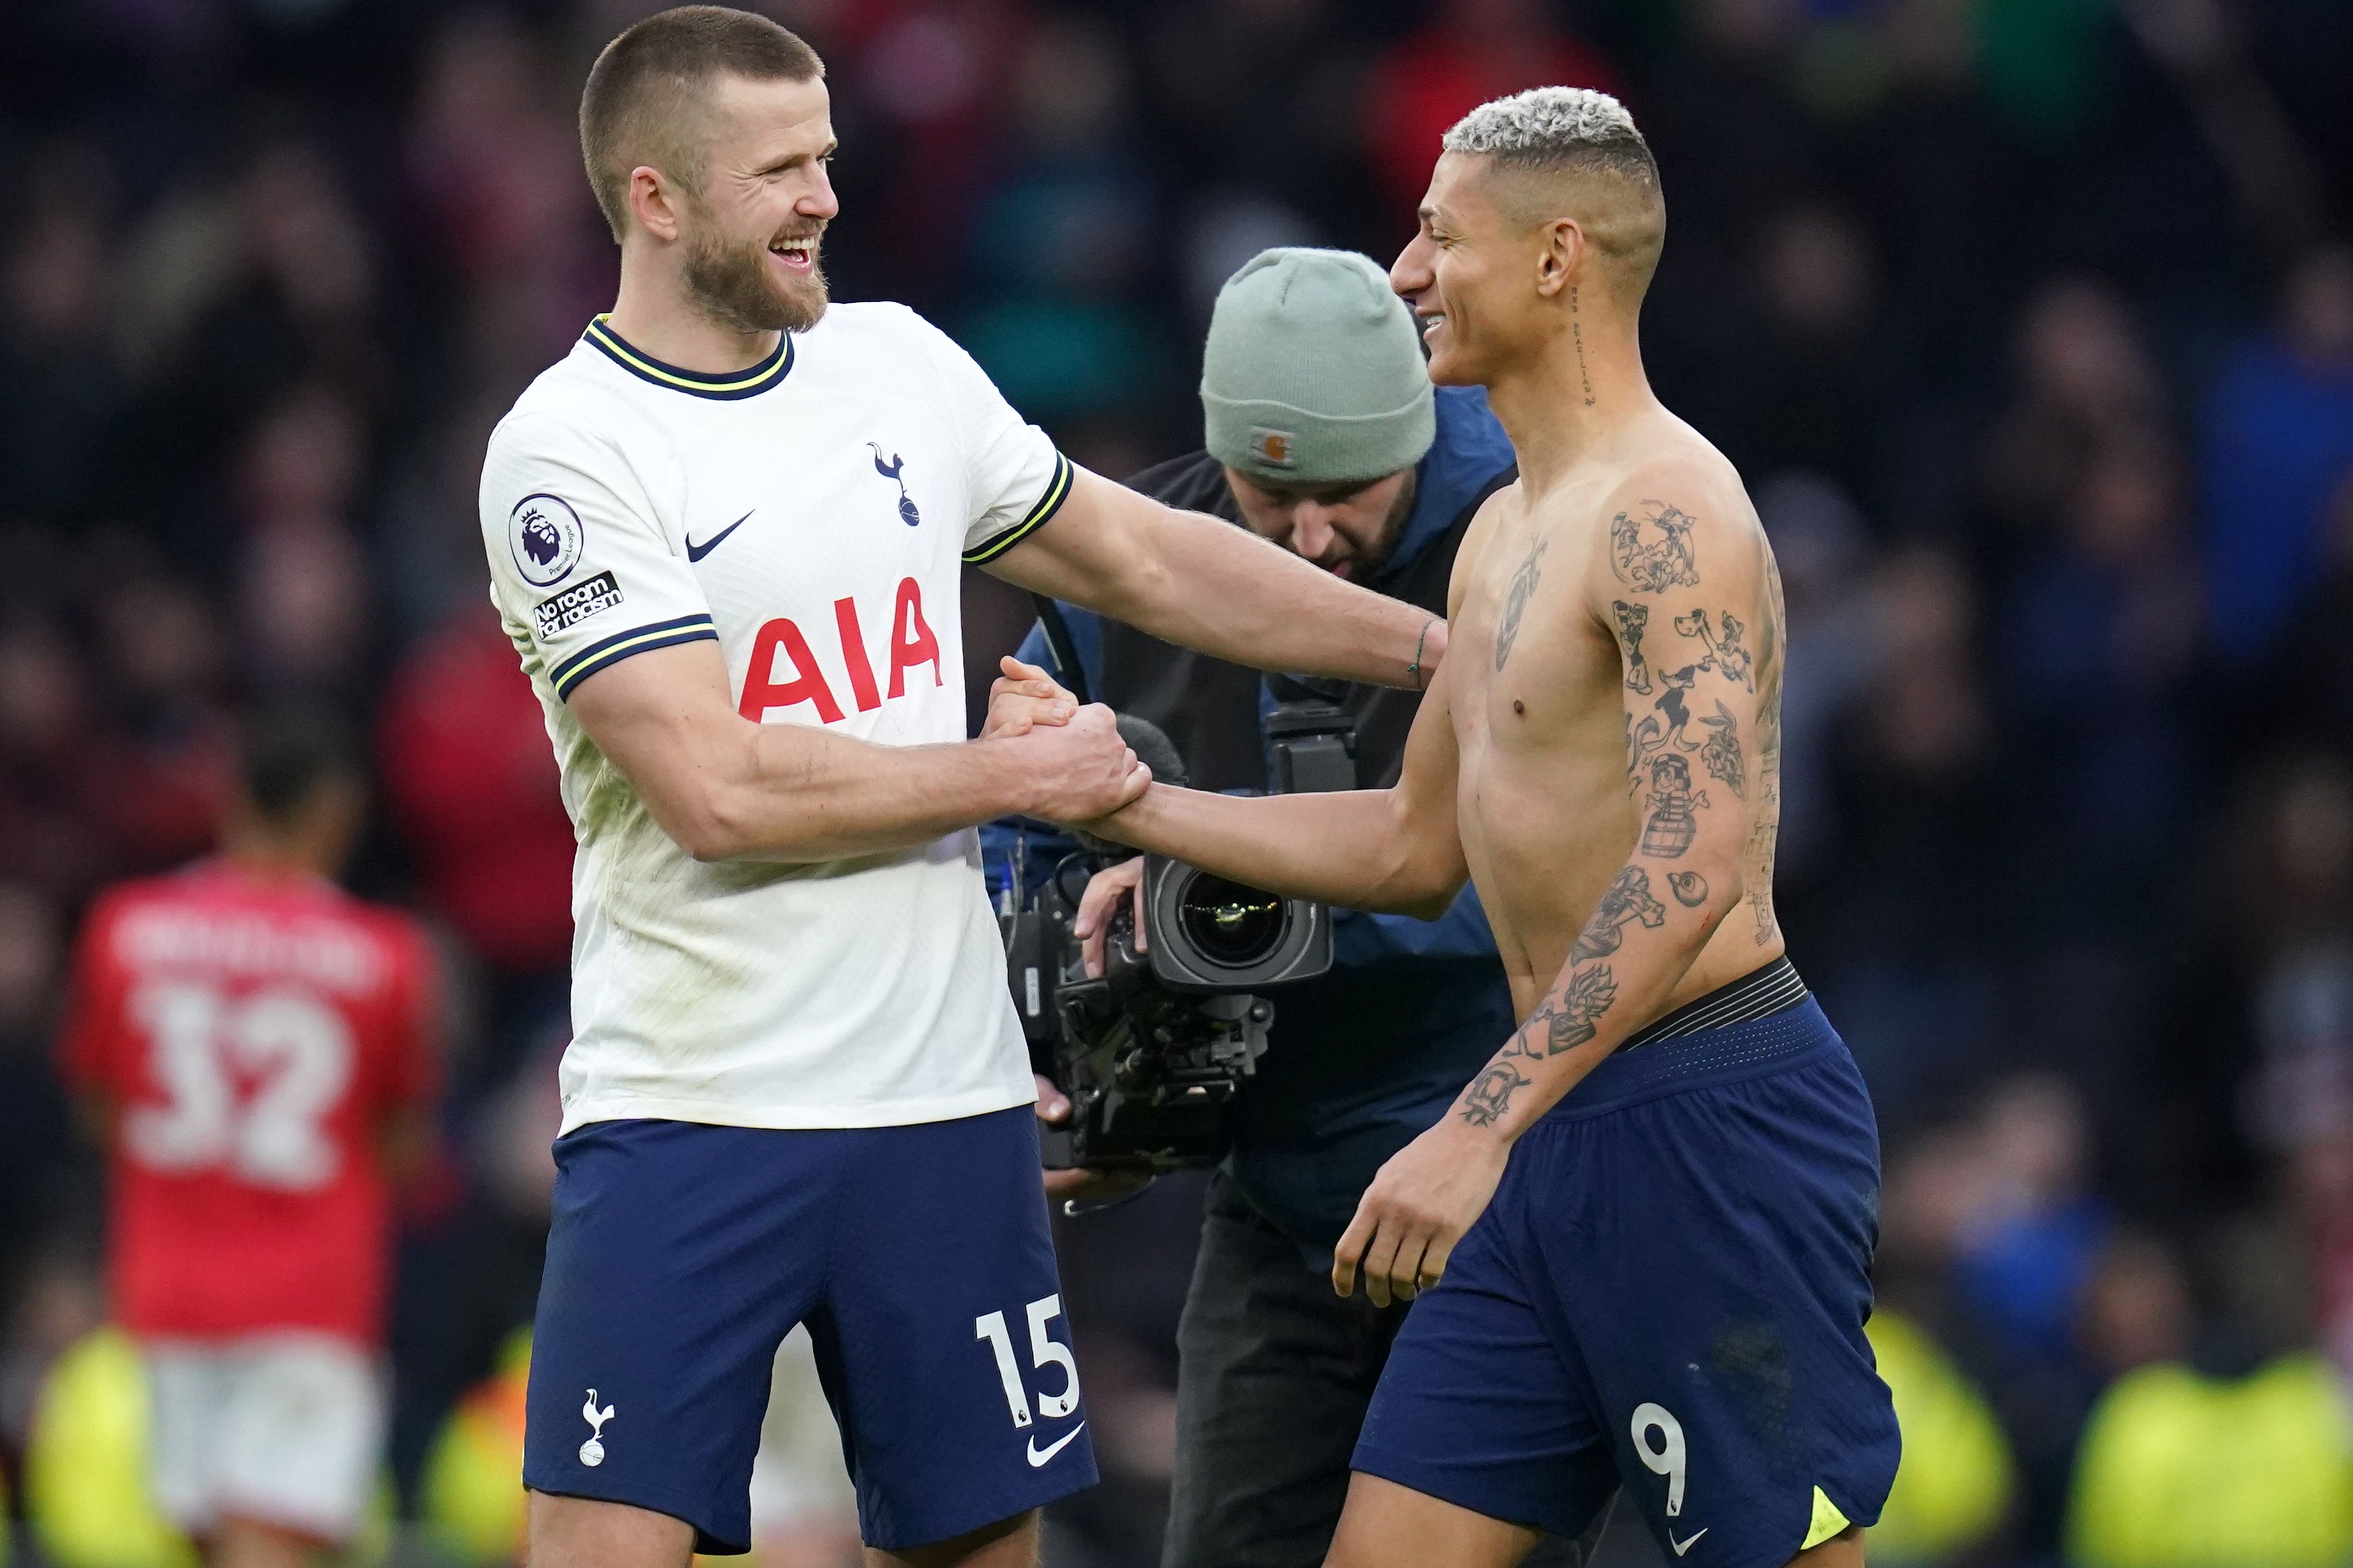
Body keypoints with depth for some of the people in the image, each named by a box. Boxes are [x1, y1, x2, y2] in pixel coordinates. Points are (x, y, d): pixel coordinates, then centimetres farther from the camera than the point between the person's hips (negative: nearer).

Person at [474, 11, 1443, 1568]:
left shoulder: (898, 366, 8)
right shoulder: (569, 453, -11)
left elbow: (1142, 558, 20)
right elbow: (721, 790, -18)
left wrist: (1437, 646, 17)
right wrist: (1021, 773, -9)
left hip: (948, 1099, 5)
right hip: (690, 1121, -5)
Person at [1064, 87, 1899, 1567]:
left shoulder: (1666, 514, -15)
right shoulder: (1506, 533, 17)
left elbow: (1695, 869, -25)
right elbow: (1418, 847, 27)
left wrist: (1479, 1131, -29)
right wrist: (1129, 803, 22)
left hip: (1712, 1114, -10)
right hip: (1559, 1131, 10)